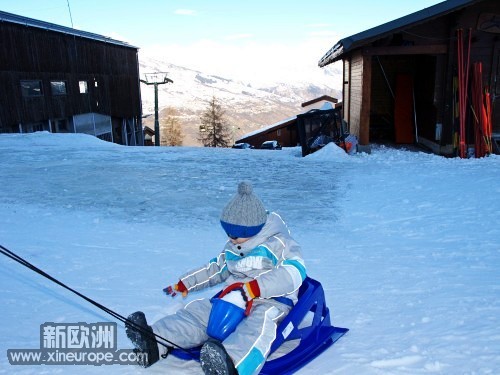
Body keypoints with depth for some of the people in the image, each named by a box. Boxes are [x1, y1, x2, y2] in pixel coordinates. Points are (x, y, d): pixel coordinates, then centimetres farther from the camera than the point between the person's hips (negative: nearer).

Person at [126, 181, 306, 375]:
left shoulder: (278, 243, -9)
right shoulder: (232, 246, 17)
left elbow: (294, 273, -24)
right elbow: (216, 268, 31)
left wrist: (253, 288, -34)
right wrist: (184, 283, 27)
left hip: (272, 301, -7)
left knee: (260, 320, -40)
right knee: (198, 309, -13)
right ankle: (154, 344, -33)